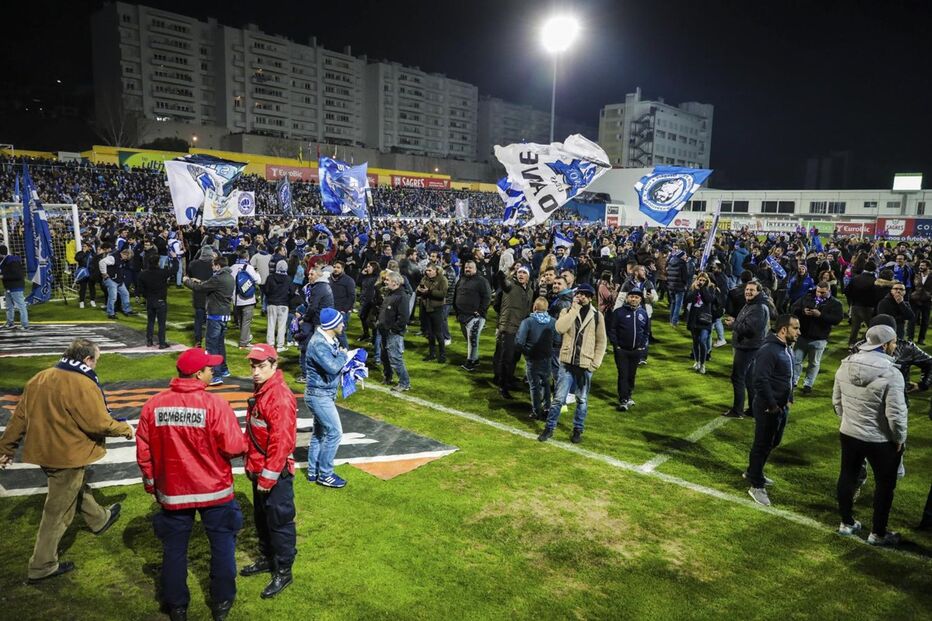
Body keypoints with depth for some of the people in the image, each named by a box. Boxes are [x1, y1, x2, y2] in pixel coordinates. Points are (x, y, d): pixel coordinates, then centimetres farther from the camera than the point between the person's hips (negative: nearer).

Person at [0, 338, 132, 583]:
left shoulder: (40, 378, 1)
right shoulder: (83, 385, -24)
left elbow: (20, 417, 7)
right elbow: (100, 423, -22)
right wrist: (125, 429, -5)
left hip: (44, 451, 8)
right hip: (68, 457, -8)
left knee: (78, 488, 30)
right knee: (58, 512, 7)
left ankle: (99, 519, 52)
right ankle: (41, 567, 18)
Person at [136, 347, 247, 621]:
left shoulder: (153, 405, -8)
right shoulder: (215, 404, -20)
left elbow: (143, 450, 0)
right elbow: (235, 447, -20)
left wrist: (151, 482, 15)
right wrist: (241, 442, 4)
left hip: (172, 491, 3)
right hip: (215, 490, -3)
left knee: (174, 549, 18)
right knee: (222, 545, 16)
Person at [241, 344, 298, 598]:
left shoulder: (281, 397, -23)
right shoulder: (260, 391, 8)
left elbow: (281, 443, -25)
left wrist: (268, 476, -20)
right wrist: (251, 465, 17)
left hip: (276, 473, -9)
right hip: (259, 470, 9)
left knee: (279, 521, 5)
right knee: (261, 517, 23)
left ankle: (283, 571, 20)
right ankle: (267, 558, 41)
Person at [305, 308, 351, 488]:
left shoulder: (330, 339, 4)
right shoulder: (318, 343, -25)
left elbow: (334, 363, 13)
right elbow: (333, 367, -31)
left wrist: (342, 355, -6)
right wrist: (343, 355, -14)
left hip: (324, 394, 10)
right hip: (319, 395, -10)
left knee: (320, 432, 17)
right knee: (334, 432, -6)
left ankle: (313, 472, 29)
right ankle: (325, 475, 7)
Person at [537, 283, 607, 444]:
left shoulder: (597, 315, 2)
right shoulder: (568, 311, 3)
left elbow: (601, 341, 5)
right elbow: (560, 328, -18)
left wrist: (596, 363, -4)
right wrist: (575, 308, -14)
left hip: (585, 365, 1)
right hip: (567, 363, 0)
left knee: (582, 400, 11)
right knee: (559, 398, -1)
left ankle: (578, 430, 25)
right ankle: (549, 428, 13)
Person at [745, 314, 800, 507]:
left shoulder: (787, 348, 7)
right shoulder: (769, 350, -24)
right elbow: (760, 380, -29)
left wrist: (789, 399, 13)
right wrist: (771, 405, -23)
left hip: (782, 406, 10)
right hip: (768, 408, -10)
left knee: (773, 442, 22)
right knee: (762, 444, 2)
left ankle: (753, 472, 40)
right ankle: (756, 486, 14)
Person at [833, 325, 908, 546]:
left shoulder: (845, 365, -5)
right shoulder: (890, 373, -25)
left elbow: (836, 400, 5)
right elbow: (896, 414, -22)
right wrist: (900, 439, -6)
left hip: (848, 434, 6)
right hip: (881, 440, -5)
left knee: (847, 476, 19)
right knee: (885, 485, 14)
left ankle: (846, 523, 34)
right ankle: (878, 533, 26)